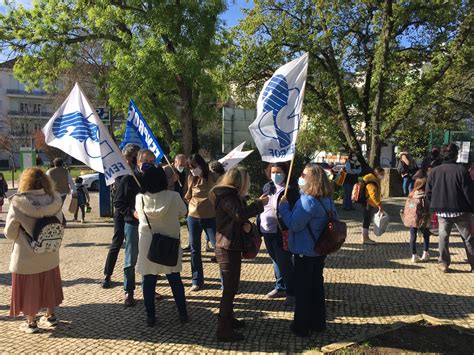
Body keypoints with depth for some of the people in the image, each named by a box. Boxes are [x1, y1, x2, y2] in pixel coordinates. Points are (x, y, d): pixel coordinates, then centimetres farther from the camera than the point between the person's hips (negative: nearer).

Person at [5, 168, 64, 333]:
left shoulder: (18, 202, -18)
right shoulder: (54, 200, -10)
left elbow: (10, 232, -13)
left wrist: (20, 236, 6)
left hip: (26, 255, -3)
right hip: (49, 254, 3)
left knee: (29, 288, 14)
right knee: (48, 284, 21)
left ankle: (31, 322, 27)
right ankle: (50, 316, 35)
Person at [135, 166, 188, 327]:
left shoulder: (140, 198, -11)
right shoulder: (174, 196, -14)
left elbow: (139, 216, 4)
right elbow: (183, 212, 2)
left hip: (147, 244, 0)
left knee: (148, 280, 12)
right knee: (175, 279, 14)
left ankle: (150, 316, 18)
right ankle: (183, 314, 22)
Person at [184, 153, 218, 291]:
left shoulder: (212, 177, -7)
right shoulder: (191, 178, 3)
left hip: (210, 217, -4)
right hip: (193, 217, 4)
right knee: (195, 249, 10)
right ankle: (197, 281, 23)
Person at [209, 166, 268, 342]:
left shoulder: (232, 195, 14)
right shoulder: (226, 196, -18)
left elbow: (238, 220, 18)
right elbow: (240, 214, -36)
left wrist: (246, 225, -5)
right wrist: (259, 203, -23)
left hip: (232, 247, 10)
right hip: (227, 248, -10)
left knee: (231, 286, 21)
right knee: (230, 288, -4)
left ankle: (228, 318, 36)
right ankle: (223, 329, 5)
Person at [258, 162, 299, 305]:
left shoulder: (290, 190, -11)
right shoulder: (268, 188, 12)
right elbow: (262, 208, 15)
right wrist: (259, 228, 8)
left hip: (280, 234, -7)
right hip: (267, 233, 7)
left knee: (285, 263, 2)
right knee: (276, 261, 19)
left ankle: (291, 292, 16)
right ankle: (280, 287, 34)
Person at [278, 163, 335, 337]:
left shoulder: (308, 200, -26)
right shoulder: (327, 200, 2)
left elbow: (294, 225, -23)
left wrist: (283, 206, -15)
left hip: (305, 251, -8)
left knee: (302, 288, 6)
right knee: (317, 285, 18)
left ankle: (301, 326, 18)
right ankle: (318, 322, 30)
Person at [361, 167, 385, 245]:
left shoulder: (375, 180, 15)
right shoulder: (371, 182, -19)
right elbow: (373, 194, -27)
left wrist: (379, 204, 20)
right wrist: (379, 204, -27)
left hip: (371, 204, 10)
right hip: (368, 204, -10)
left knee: (367, 220, 14)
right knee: (366, 220, -5)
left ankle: (366, 237, 22)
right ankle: (365, 238, 1)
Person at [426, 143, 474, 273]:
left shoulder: (435, 171, -2)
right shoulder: (461, 170, -13)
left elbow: (428, 192, 1)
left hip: (442, 211, 3)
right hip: (460, 210, -2)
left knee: (443, 236, 12)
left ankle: (444, 263, 16)